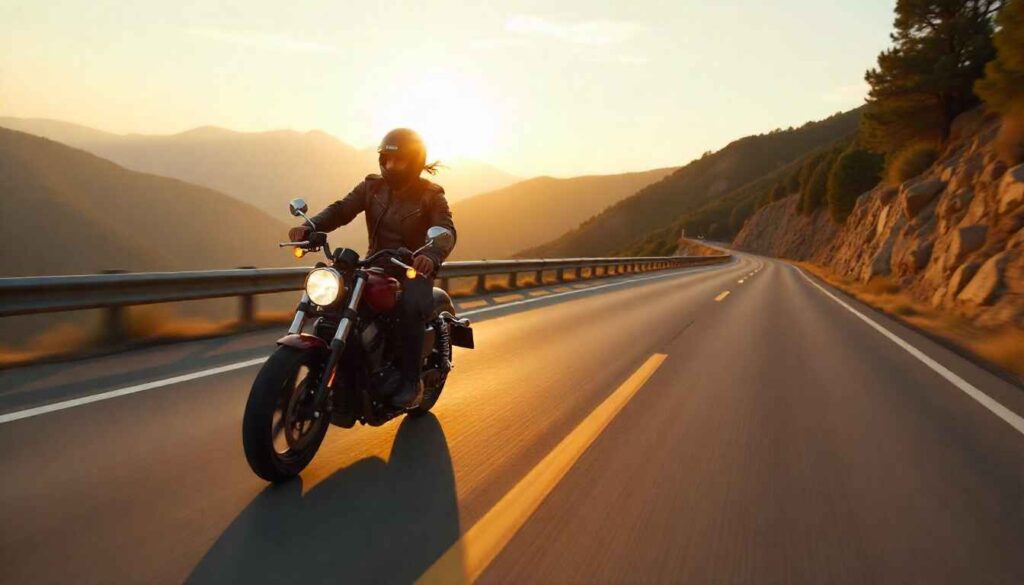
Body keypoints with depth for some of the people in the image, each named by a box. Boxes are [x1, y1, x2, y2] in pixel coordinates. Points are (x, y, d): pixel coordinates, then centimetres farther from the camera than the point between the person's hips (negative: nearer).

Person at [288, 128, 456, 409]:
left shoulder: (431, 195, -5)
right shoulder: (371, 187, 6)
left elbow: (446, 231, -21)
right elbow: (341, 209, -8)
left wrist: (431, 256, -45)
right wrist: (309, 227, -30)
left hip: (414, 270, -4)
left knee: (410, 306, -35)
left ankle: (411, 381, -21)